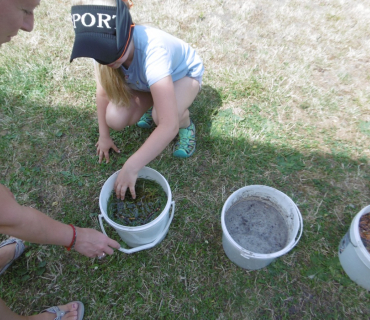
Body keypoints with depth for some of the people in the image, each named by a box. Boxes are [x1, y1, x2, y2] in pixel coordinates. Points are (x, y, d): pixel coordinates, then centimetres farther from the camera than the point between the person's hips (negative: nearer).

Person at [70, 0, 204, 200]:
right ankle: (152, 104, 12)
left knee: (161, 116, -38)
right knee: (115, 119, -19)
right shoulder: (104, 48, -25)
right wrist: (104, 136, -2)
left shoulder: (152, 51, -44)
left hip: (183, 74, -5)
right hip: (143, 80, 5)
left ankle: (186, 123, -1)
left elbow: (169, 126, -49)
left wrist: (131, 167, -47)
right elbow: (103, 92, -7)